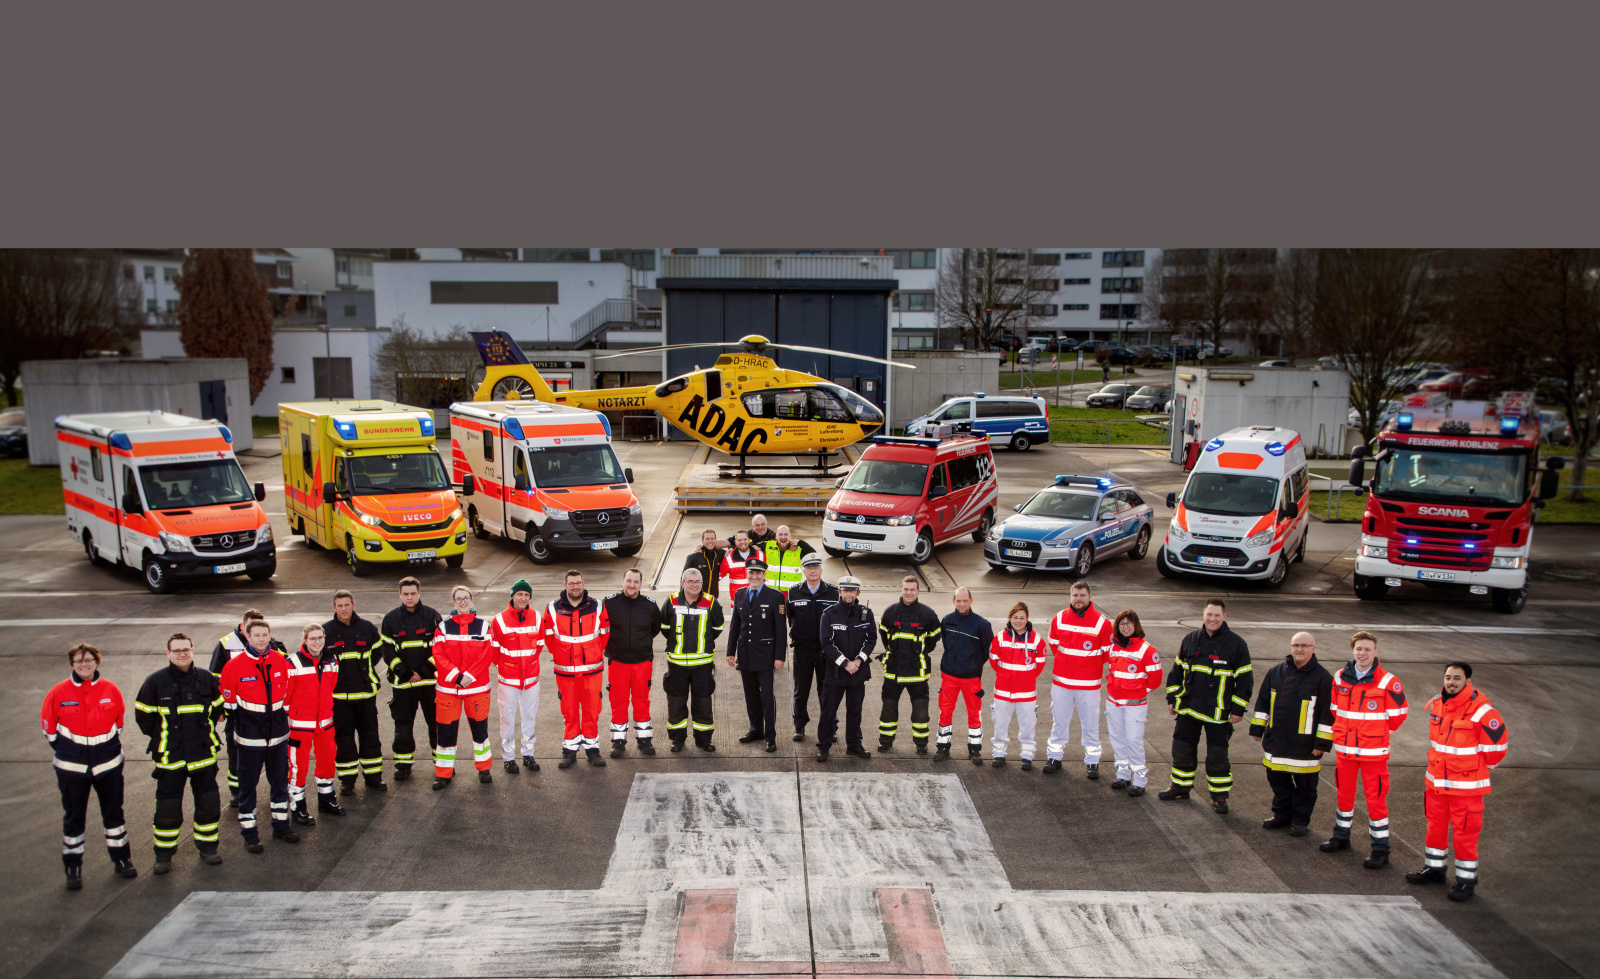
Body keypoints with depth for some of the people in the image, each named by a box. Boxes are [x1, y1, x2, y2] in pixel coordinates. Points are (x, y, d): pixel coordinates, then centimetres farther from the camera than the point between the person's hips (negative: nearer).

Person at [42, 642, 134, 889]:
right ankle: (73, 867, 20)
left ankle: (121, 858, 26)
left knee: (113, 811, 12)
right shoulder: (58, 693, -8)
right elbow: (48, 727, 3)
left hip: (108, 763, 1)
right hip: (72, 767, -1)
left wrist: (109, 746, 10)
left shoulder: (110, 690, -4)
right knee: (74, 816, 8)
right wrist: (65, 750, 6)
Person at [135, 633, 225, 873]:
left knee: (209, 803, 8)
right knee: (168, 807, 2)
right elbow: (143, 714, 3)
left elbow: (217, 707, 18)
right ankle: (164, 853, 18)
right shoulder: (155, 682, -8)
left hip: (203, 755, 3)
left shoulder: (206, 679, 1)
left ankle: (207, 846, 25)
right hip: (170, 758, -2)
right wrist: (160, 738, 7)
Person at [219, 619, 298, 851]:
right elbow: (227, 699, -4)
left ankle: (281, 825, 28)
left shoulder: (281, 660, -2)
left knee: (280, 780, 14)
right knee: (248, 783, 4)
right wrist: (243, 719, -1)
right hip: (250, 736, -4)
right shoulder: (235, 665, -12)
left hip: (278, 733, 4)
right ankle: (249, 833, 12)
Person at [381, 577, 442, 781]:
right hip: (402, 682, 1)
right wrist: (405, 673, -10)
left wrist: (425, 671, -11)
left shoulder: (432, 617, 0)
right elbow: (388, 650, 0)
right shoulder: (391, 619, 3)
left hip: (430, 680, -1)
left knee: (436, 722, 4)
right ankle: (403, 765, 18)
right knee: (403, 725, 6)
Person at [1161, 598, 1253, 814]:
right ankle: (1181, 787, 28)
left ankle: (1219, 795, 17)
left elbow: (1245, 679, -4)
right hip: (1188, 709, 4)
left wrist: (1238, 709, -7)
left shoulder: (1236, 644, -7)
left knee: (1218, 756, 2)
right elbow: (1176, 670, 13)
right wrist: (1172, 698, 11)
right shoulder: (1190, 640, 4)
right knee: (1182, 750, 12)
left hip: (1218, 713, -4)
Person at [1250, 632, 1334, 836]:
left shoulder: (1323, 677, -7)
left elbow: (1328, 713, -7)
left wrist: (1322, 742, -9)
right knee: (1278, 780, 14)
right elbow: (1262, 702, 14)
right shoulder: (1276, 672, 6)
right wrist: (1258, 728, 11)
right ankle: (1281, 814, 30)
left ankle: (1301, 820, 21)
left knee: (1304, 785, 6)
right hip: (1276, 740, 4)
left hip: (1305, 745, -4)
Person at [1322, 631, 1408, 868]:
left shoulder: (1387, 682, -10)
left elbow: (1398, 714, -1)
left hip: (1374, 751, -4)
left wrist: (1378, 734, 4)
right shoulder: (1340, 678, 2)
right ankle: (1341, 837, 33)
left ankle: (1380, 850, 8)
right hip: (1344, 748, 4)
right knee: (1344, 794, 16)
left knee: (1376, 798, -2)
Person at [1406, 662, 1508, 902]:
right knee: (1435, 826, 17)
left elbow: (1497, 744, -9)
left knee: (1465, 832, 1)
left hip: (1466, 785, -6)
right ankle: (1434, 868, 32)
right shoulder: (1435, 705, 3)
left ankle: (1466, 880, 13)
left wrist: (1477, 767, 1)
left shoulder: (1482, 711, -17)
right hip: (1436, 781, 6)